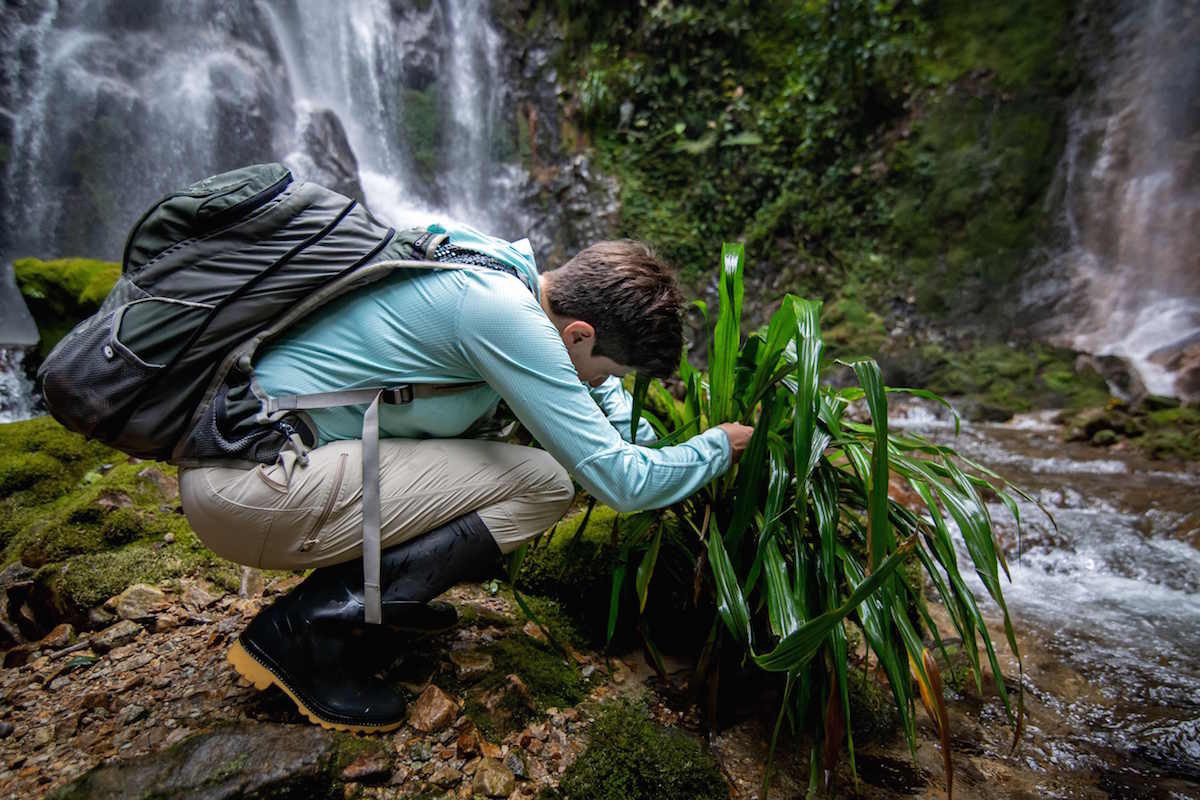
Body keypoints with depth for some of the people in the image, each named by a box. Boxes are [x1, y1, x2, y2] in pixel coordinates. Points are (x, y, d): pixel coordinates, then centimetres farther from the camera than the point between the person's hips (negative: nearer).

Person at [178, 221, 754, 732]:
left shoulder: (510, 264, 6)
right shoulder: (505, 316, -22)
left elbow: (597, 387, 24)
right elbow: (618, 481, -18)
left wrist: (657, 451, 18)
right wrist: (721, 448, 0)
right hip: (249, 487, -10)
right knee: (547, 483, -13)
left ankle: (364, 596, 9)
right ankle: (308, 627, -7)